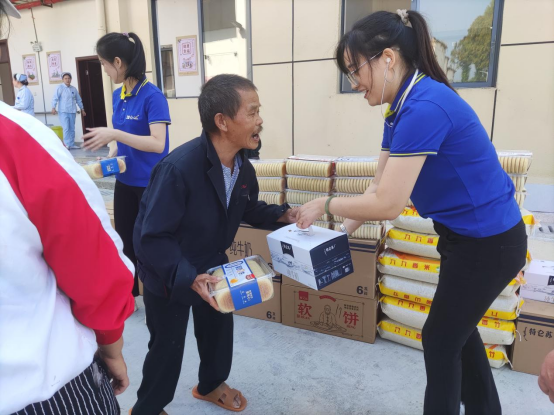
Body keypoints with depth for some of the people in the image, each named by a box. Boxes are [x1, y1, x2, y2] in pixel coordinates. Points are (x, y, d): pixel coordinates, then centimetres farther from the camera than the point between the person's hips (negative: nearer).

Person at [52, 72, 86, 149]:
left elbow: (79, 100, 21)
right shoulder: (60, 88, -2)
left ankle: (71, 144, 15)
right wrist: (53, 108, -20)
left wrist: (82, 109, 22)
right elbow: (55, 98, -9)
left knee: (72, 129, 8)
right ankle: (66, 144, -11)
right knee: (66, 128, -13)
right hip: (63, 112, -5)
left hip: (72, 112, 5)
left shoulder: (74, 89, 12)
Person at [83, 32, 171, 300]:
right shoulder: (118, 95, 6)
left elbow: (158, 144, -25)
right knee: (125, 241, 17)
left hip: (151, 183, -7)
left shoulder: (152, 95, -18)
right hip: (125, 181, 7)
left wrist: (114, 134, -28)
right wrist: (111, 157, -2)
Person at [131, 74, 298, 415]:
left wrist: (281, 215, -5)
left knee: (220, 328, 22)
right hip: (169, 274, -7)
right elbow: (153, 239, -33)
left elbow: (248, 209, 9)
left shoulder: (243, 167, -11)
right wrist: (189, 278, -43)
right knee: (167, 347, 10)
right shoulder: (179, 168, -36)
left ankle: (211, 385, 52)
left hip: (212, 264, 7)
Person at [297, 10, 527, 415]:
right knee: (458, 328, 25)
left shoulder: (425, 106, -29)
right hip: (468, 235, 10)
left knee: (441, 339, 10)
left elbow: (386, 204, -30)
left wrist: (324, 205, -16)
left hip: (489, 242, -9)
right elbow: (380, 187, 5)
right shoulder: (403, 108, 2)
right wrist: (341, 233, 0)